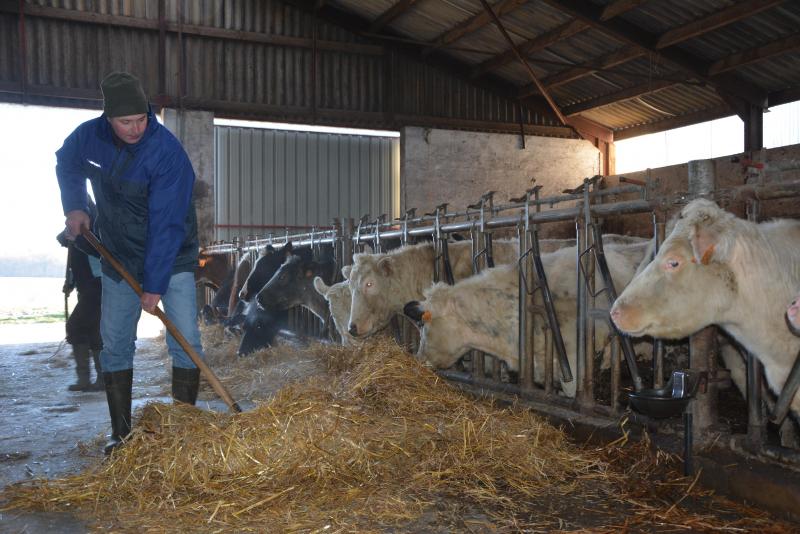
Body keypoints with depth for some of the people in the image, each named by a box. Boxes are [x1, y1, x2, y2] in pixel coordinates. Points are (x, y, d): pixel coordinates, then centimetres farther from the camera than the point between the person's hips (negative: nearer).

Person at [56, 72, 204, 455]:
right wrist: (74, 205, 0)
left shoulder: (167, 151, -25)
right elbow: (66, 165, 16)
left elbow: (166, 224, -27)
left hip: (171, 260, -4)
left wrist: (155, 284, -26)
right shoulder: (89, 136, -9)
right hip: (119, 260, 4)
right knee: (115, 345, 5)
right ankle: (120, 433, 15)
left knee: (186, 343, -7)